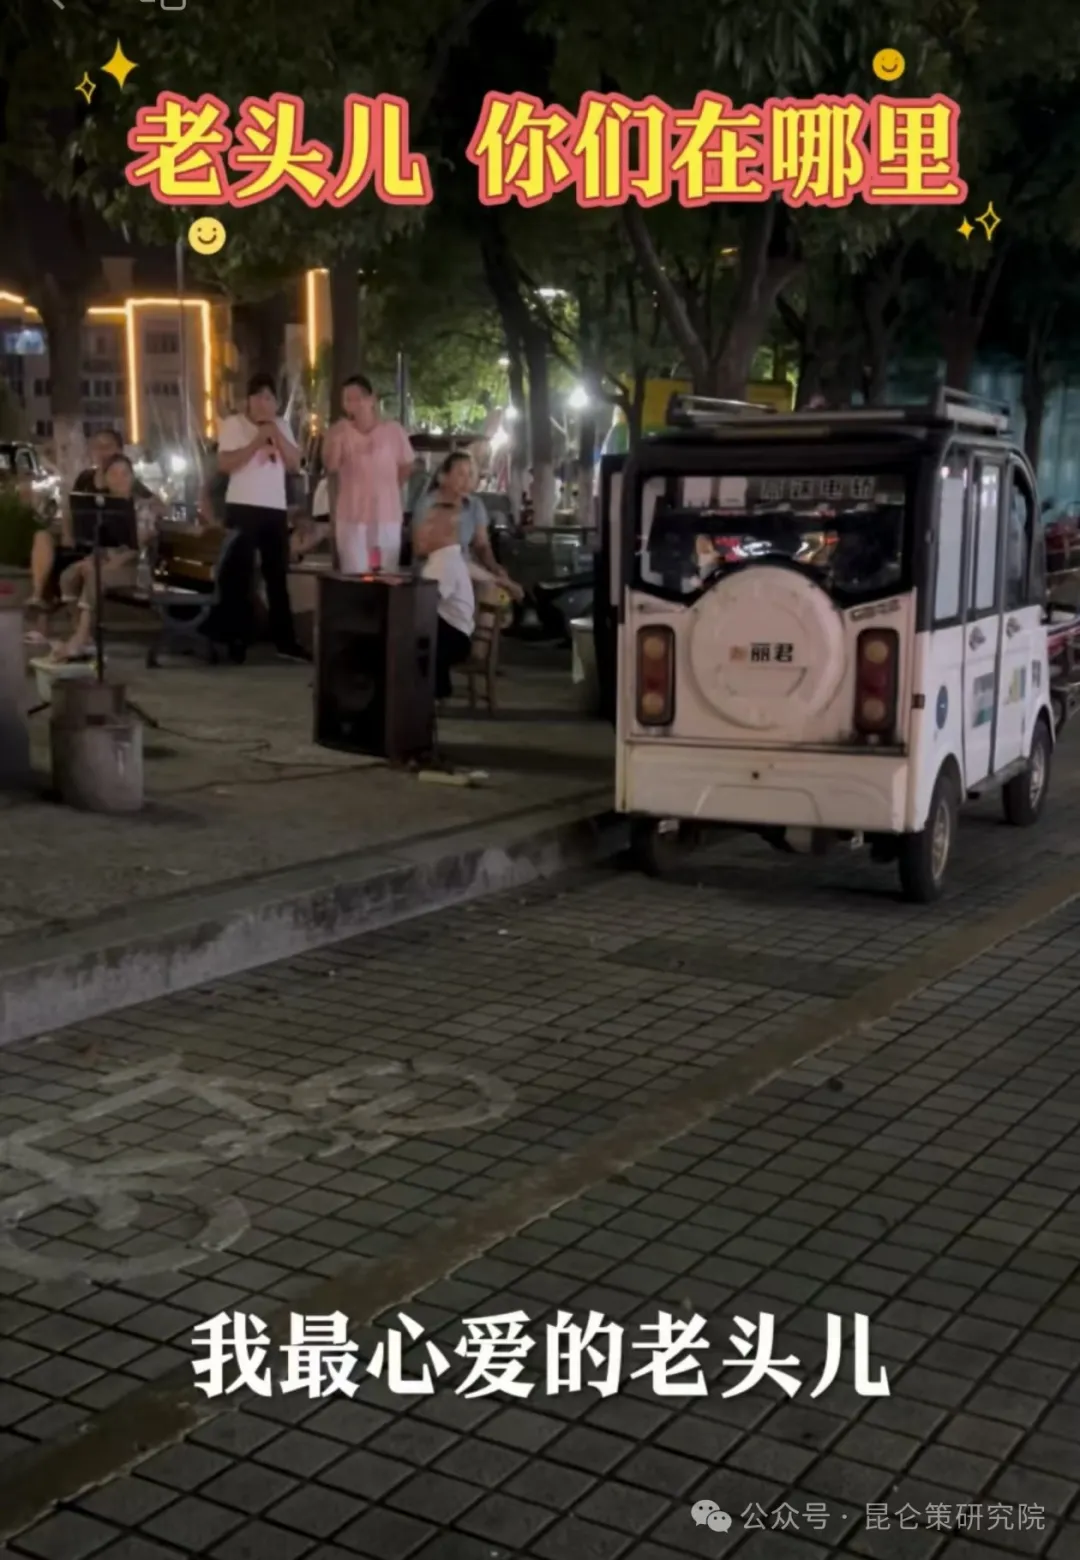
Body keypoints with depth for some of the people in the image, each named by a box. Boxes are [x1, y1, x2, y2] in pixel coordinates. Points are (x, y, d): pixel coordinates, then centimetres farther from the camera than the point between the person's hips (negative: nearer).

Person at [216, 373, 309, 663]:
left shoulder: (282, 426, 13)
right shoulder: (233, 424, -2)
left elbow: (295, 464, 5)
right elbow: (224, 464, -12)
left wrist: (276, 434, -6)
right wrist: (256, 441, -15)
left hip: (276, 508, 5)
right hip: (243, 507, -5)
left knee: (278, 576, 9)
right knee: (241, 575, -1)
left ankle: (285, 641, 14)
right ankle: (237, 641, 4)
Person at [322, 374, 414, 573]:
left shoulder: (393, 430, -3)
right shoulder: (340, 430, -1)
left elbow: (406, 467, 10)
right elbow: (331, 467, -11)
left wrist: (387, 489, 9)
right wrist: (337, 438, -19)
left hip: (387, 515, 0)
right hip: (352, 516, 0)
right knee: (355, 576, -1)